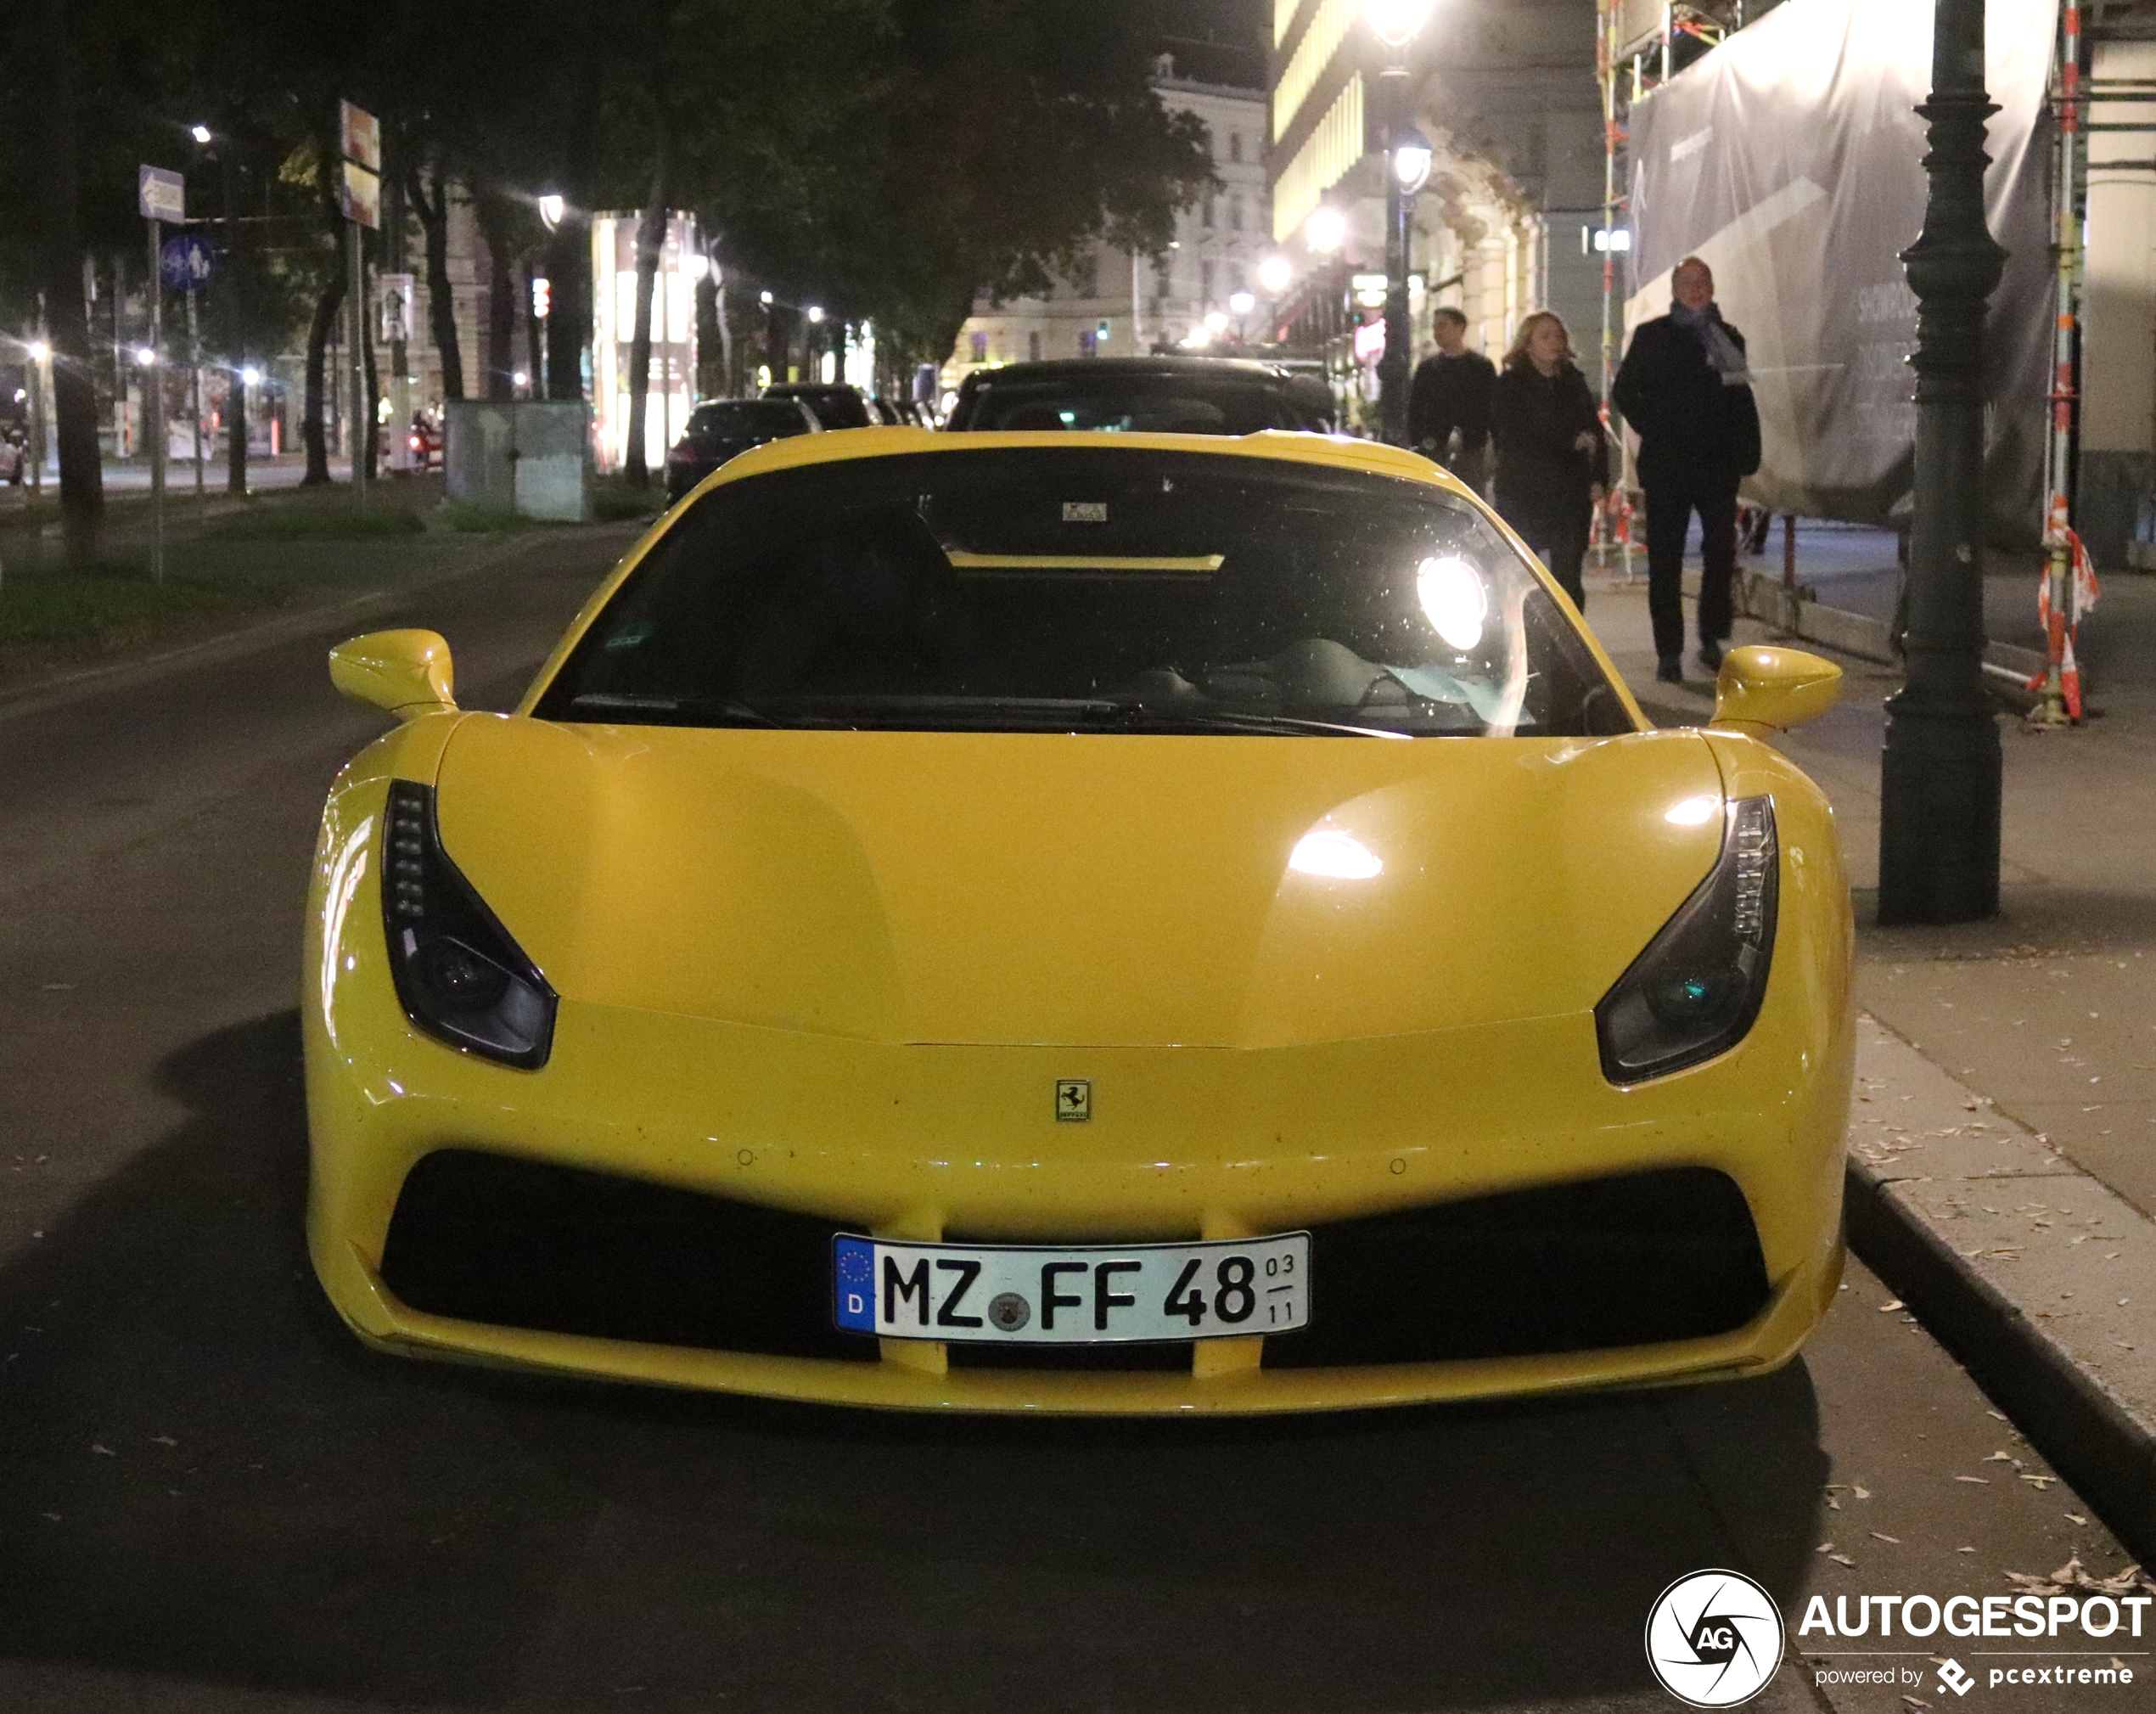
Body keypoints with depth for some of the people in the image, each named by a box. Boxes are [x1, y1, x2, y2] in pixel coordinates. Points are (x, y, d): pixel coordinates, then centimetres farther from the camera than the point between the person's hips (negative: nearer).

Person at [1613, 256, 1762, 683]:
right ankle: (1669, 652, 5)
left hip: (1718, 466, 2)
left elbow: (1742, 399, 13)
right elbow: (1626, 391, 7)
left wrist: (1745, 454, 4)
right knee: (1665, 560, 0)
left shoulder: (1728, 339, 11)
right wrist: (1653, 431, -2)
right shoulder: (1651, 336, 5)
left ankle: (1711, 641, 14)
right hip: (1666, 466, -2)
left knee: (1721, 552, -1)